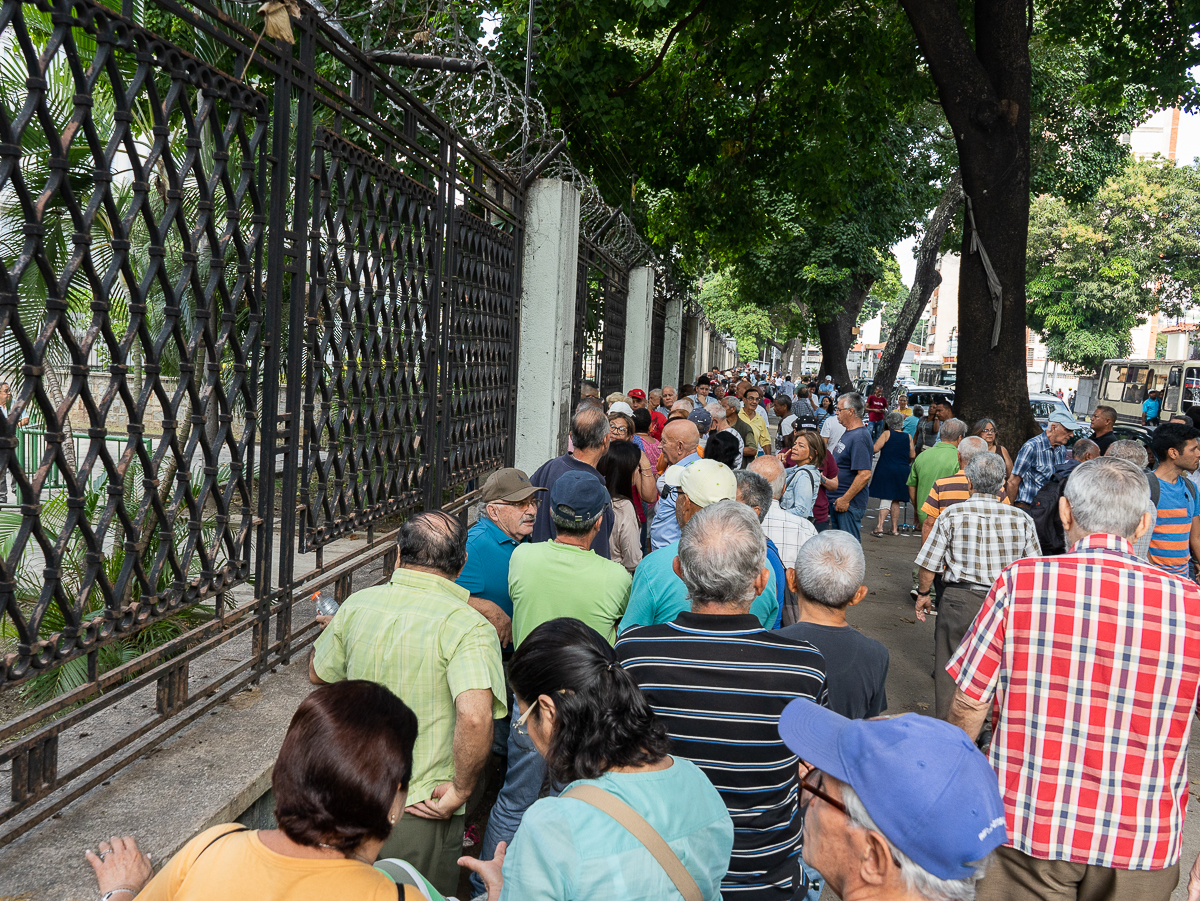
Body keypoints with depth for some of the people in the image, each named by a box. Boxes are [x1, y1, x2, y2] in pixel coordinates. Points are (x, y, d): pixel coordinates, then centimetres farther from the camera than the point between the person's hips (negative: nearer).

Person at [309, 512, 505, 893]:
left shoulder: (358, 604, -5)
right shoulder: (469, 626, -21)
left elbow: (318, 674, 12)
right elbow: (475, 716, -35)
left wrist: (330, 630, 32)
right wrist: (461, 790, -20)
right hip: (420, 812, -4)